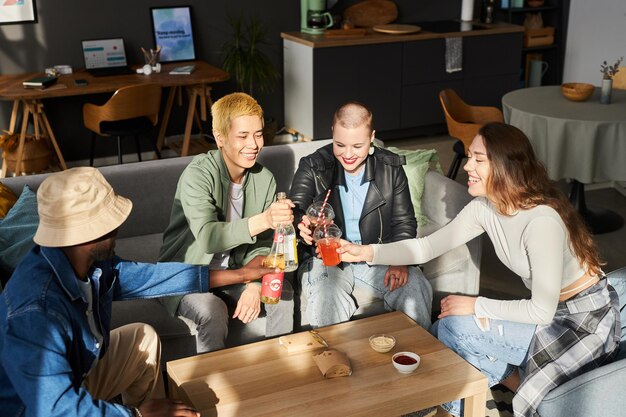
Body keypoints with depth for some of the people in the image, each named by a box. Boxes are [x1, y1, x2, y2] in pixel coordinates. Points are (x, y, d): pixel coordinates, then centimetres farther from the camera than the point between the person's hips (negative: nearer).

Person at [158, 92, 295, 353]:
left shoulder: (264, 179, -3)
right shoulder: (197, 175, -22)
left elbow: (262, 245, -1)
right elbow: (208, 238, -38)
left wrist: (254, 285, -20)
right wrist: (262, 220, -52)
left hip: (234, 272, 5)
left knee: (284, 293, -16)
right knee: (213, 312, -32)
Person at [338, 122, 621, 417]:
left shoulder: (542, 221, -30)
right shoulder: (485, 206, -6)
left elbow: (542, 312, -26)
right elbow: (427, 247, -3)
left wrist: (476, 305, -18)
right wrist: (367, 252, -14)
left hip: (586, 322, -8)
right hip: (548, 309, 8)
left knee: (456, 328, -18)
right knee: (441, 333, -1)